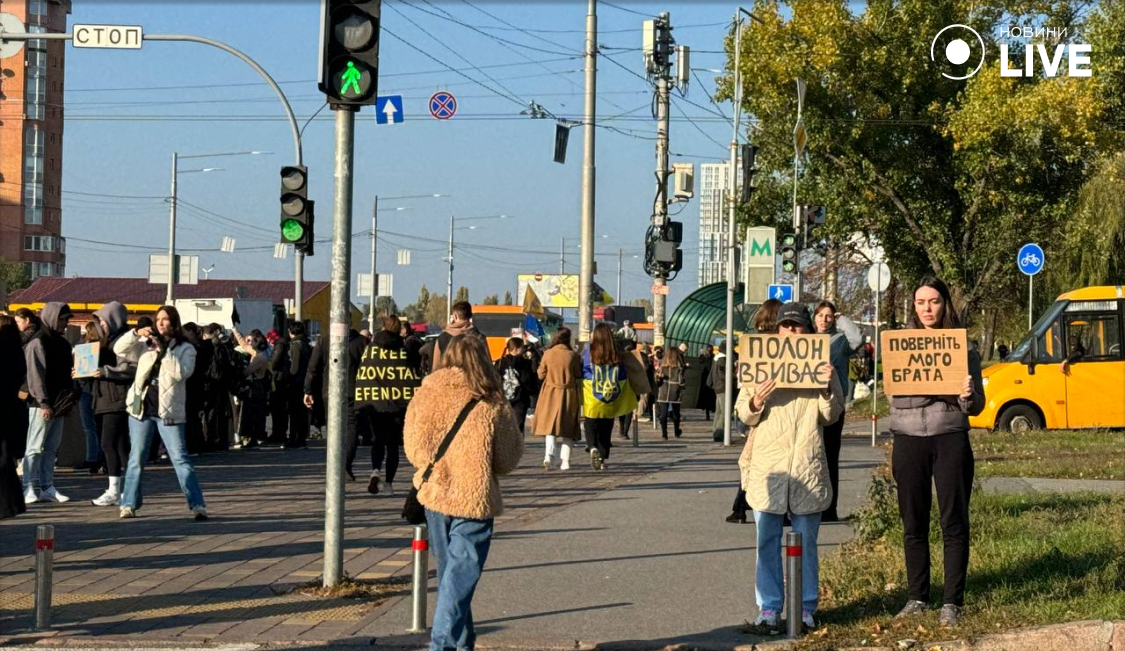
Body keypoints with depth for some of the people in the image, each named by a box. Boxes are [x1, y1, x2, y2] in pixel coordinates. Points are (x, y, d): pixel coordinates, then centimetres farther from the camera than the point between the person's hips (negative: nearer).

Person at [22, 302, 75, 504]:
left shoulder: (61, 343, 16)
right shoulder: (37, 343, -8)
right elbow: (35, 375, -14)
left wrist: (69, 400, 12)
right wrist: (43, 403, -18)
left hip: (59, 403, 8)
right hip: (42, 404, -8)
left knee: (52, 448, 8)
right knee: (35, 447, -6)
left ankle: (47, 487, 11)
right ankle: (29, 488, -5)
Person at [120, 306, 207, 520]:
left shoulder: (185, 349, 3)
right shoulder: (147, 346, 13)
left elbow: (182, 372, -15)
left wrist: (163, 349, -19)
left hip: (168, 411, -3)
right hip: (141, 408, 3)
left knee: (180, 458, -9)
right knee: (136, 458, 6)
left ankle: (197, 505, -10)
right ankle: (129, 504, 13)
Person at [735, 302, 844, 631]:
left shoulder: (820, 366, 7)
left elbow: (832, 415, 4)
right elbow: (744, 415, 8)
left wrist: (828, 388, -14)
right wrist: (755, 402, -14)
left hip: (807, 466, -1)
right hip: (767, 465, 1)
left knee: (806, 541, 5)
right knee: (767, 541, 2)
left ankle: (806, 607, 11)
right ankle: (769, 607, 7)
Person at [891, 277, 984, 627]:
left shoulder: (963, 347, 4)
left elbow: (977, 406, 4)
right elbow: (896, 398, -5)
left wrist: (968, 396, -18)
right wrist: (941, 391, -18)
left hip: (950, 440, -1)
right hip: (908, 440, 1)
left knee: (954, 523, -1)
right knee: (913, 524, 7)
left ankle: (952, 602, 5)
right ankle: (917, 597, 17)